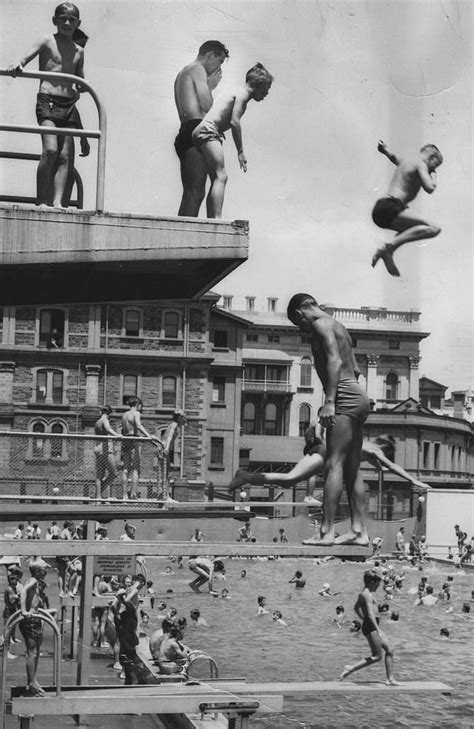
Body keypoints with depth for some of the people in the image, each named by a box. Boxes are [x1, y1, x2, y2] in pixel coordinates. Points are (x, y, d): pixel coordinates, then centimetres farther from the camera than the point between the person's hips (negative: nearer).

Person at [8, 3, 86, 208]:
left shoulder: (79, 51, 17)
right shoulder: (47, 41, 3)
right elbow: (26, 57, -10)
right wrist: (17, 65, -32)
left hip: (69, 105, 5)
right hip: (48, 101, -5)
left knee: (65, 156, -4)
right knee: (50, 150, -19)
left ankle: (57, 201, -6)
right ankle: (41, 201, -12)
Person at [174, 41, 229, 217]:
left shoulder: (182, 74, 29)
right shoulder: (198, 69, -1)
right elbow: (207, 105, -11)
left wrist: (208, 86, 24)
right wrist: (211, 86, 7)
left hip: (185, 132, 10)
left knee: (189, 194, 5)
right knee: (196, 192, -17)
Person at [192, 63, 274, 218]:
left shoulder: (233, 94, 26)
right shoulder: (243, 94, -3)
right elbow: (234, 121, -14)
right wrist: (241, 151, -13)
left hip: (201, 132, 10)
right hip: (208, 131, -10)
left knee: (217, 180, 6)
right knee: (221, 177, -18)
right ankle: (217, 219, -29)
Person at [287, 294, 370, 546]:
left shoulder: (320, 324, -4)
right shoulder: (338, 326, 24)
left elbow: (335, 361, -18)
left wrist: (329, 402, -23)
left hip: (345, 398, -10)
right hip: (359, 396, 10)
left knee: (334, 465, -13)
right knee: (352, 469, 10)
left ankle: (326, 532, -17)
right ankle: (359, 530, 10)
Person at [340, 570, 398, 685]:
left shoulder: (363, 593, 15)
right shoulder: (368, 595, -16)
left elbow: (356, 608, 29)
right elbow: (370, 614, -26)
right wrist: (378, 630, -30)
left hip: (371, 626, 11)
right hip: (371, 627, -11)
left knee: (389, 651, 10)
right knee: (377, 656, -7)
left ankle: (390, 679, 12)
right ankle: (351, 669, -5)